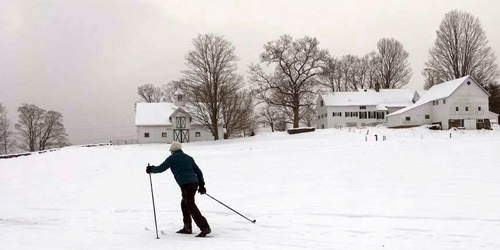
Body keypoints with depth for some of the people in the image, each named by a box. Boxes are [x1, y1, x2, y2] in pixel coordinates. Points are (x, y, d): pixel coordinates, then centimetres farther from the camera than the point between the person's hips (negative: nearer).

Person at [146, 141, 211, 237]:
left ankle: (205, 228, -17)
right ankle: (187, 228, 24)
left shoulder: (172, 158, 3)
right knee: (184, 204, 21)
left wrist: (151, 169, 24)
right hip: (194, 182, 8)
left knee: (191, 207, -9)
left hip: (186, 185, -8)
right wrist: (201, 185, 23)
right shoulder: (188, 157, 21)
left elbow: (161, 168, 5)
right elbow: (198, 171, 19)